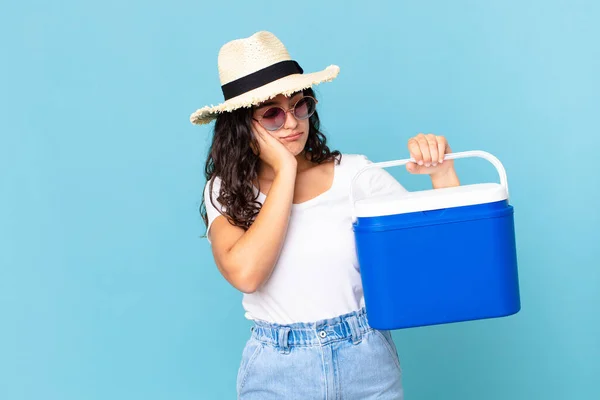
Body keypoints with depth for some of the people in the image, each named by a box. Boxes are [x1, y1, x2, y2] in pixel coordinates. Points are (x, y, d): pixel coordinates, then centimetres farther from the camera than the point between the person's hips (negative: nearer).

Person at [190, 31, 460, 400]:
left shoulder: (354, 173, -5)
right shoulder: (226, 190, -5)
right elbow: (245, 273, -24)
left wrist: (442, 171, -20)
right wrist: (286, 172, -18)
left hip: (368, 363, 1)